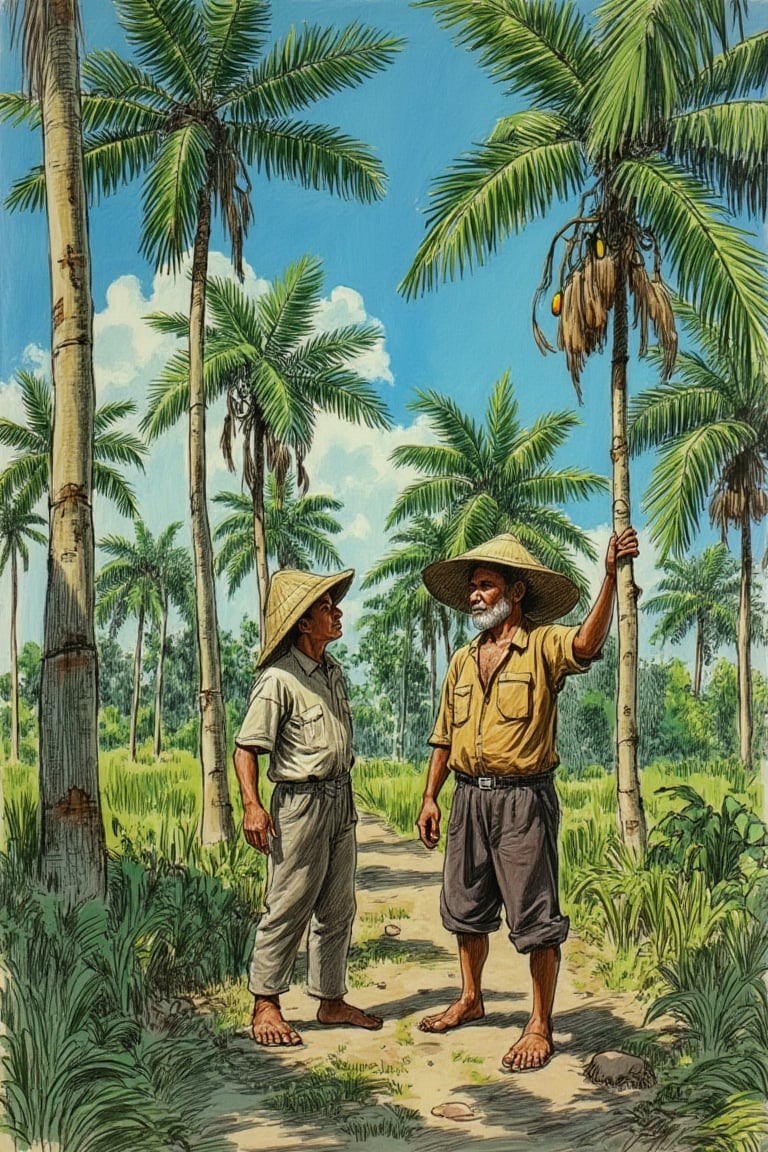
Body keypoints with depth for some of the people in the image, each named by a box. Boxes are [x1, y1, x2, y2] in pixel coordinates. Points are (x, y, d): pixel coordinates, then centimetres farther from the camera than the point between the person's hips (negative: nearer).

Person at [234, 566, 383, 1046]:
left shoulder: (334, 670, 10)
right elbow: (246, 747, -15)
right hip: (301, 803, -8)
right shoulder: (280, 680, -15)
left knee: (338, 908, 13)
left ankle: (332, 1000, 25)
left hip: (341, 799, 8)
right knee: (288, 907, -1)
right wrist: (252, 805, -25)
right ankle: (266, 1006, 12)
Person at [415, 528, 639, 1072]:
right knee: (466, 907, 18)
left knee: (535, 919, 1)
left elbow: (587, 643, -30)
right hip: (469, 797, 7)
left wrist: (611, 575, -43)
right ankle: (471, 998, 37)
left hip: (524, 799, -6)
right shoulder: (462, 661, 12)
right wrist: (430, 798, 12)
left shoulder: (543, 644, -7)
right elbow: (445, 737, 16)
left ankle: (540, 1027, 14)